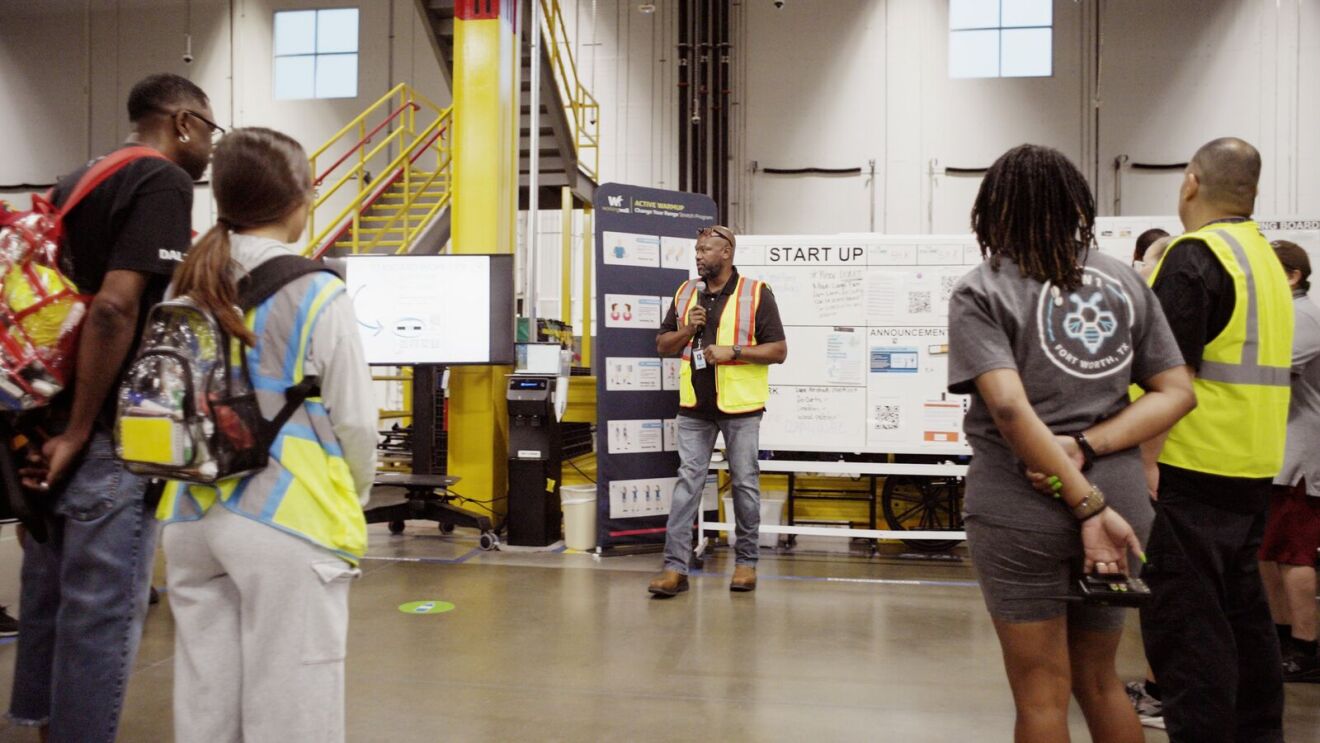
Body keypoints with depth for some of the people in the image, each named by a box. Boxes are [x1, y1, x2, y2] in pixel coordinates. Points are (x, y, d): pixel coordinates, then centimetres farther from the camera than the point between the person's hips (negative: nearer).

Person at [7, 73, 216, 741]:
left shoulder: (75, 182, 16)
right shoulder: (165, 182, -11)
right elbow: (115, 306, -23)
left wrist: (55, 423, 19)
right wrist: (79, 432, -18)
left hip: (48, 418, 9)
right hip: (113, 433, -9)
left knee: (48, 597, 18)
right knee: (103, 609, -1)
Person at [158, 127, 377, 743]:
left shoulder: (189, 288, 4)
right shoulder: (317, 294, -11)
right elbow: (354, 420, -7)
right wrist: (352, 497, 10)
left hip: (195, 511, 6)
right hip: (288, 514, -6)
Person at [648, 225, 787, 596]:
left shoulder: (756, 294, -3)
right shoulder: (685, 293, 11)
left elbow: (779, 350, -6)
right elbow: (663, 345, 15)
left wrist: (733, 350, -17)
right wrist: (687, 330, -4)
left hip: (740, 407, -3)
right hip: (695, 408, 4)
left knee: (745, 483, 6)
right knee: (687, 482, 0)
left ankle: (746, 561, 19)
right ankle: (675, 566, 0)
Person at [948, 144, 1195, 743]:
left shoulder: (981, 292, -7)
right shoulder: (1125, 281, 8)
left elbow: (1010, 408, -20)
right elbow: (1176, 393, 4)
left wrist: (1088, 507, -17)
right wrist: (1086, 447, -8)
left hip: (1022, 509, -5)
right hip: (1121, 496, 5)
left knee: (1043, 694, 9)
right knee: (1099, 681, 22)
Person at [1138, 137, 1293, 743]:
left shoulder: (1193, 255, -13)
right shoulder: (1266, 258, 15)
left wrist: (1146, 463, -20)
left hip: (1189, 469, -9)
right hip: (1251, 469, 9)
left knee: (1184, 625, -4)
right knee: (1241, 614, 18)